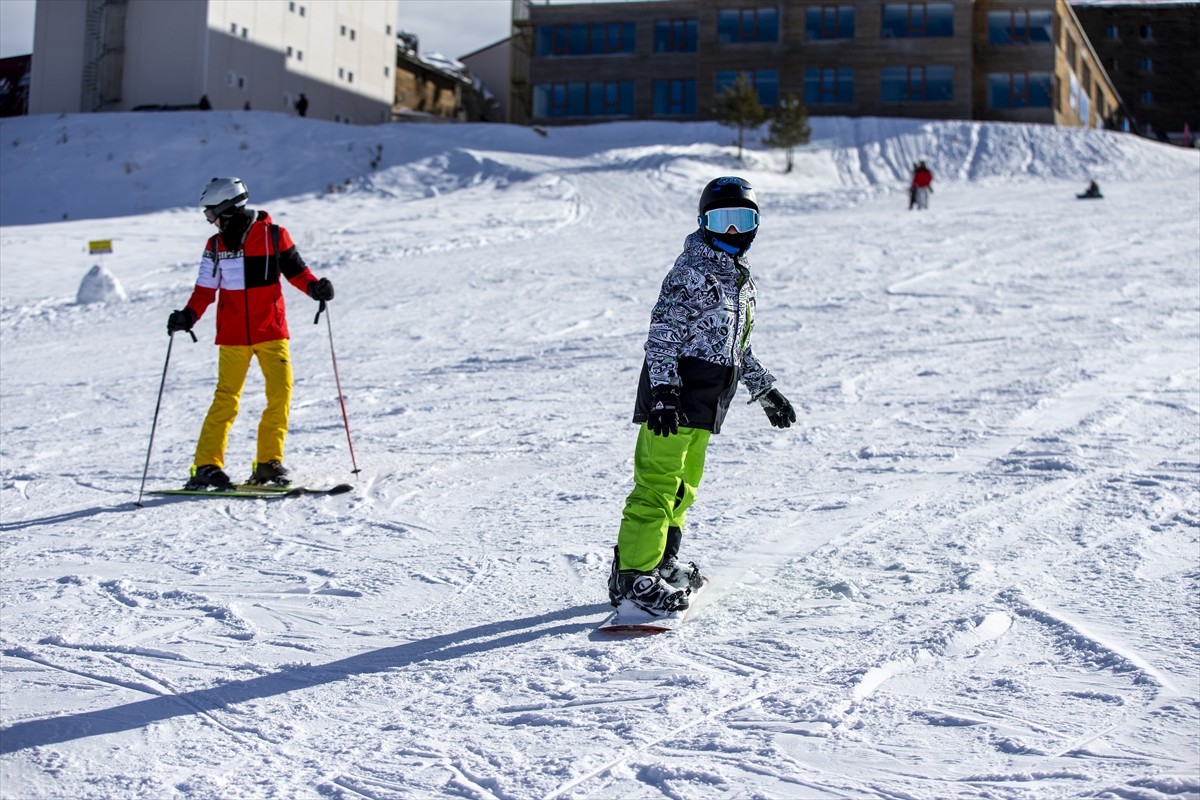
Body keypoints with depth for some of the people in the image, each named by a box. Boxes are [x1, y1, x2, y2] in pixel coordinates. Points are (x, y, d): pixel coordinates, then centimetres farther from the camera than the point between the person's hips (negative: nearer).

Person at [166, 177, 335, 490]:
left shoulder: (274, 235, -2)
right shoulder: (215, 246, 4)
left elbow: (295, 270, 6)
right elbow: (205, 290, 5)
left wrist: (315, 287, -13)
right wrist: (188, 316, -11)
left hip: (271, 330, 0)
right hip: (232, 336, 0)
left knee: (280, 393, -7)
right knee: (226, 399, -2)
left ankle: (269, 462, 4)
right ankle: (206, 465, 4)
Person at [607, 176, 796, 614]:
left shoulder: (742, 278, 18)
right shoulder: (692, 269, -9)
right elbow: (662, 334, -16)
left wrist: (765, 390, 31)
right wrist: (663, 393, -25)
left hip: (704, 404, 9)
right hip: (674, 397, -9)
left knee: (684, 487, 15)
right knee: (658, 484, -11)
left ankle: (661, 562, 26)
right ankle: (633, 575, -10)